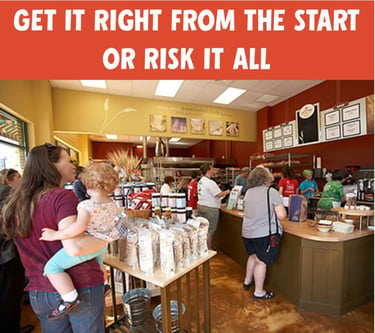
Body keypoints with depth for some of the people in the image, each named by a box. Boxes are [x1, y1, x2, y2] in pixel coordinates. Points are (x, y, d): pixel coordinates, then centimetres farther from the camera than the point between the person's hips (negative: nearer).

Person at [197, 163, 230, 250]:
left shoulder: (201, 181, 9)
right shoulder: (210, 182, -20)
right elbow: (219, 195, -19)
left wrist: (215, 187, 15)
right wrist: (226, 192, -2)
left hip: (200, 206, 9)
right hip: (210, 208, -9)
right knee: (210, 230, 4)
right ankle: (209, 250, 16)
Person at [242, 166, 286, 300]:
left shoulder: (248, 192, 4)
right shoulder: (272, 192, -13)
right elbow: (281, 215, -13)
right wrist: (281, 208, 8)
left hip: (247, 232, 6)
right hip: (264, 234, -6)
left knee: (253, 256, 25)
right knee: (261, 261, 9)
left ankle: (247, 281, 42)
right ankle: (259, 292, 26)